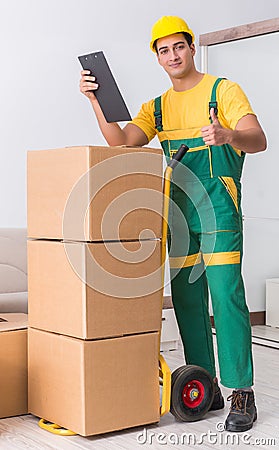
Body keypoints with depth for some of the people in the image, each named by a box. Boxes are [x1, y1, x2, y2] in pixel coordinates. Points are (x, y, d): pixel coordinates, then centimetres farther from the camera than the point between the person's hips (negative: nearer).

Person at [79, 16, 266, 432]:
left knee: (226, 296, -12)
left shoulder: (222, 90, 1)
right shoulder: (156, 108, 17)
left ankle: (242, 394, -6)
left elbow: (258, 139, -12)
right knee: (187, 301, 6)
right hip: (178, 211, 6)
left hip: (218, 209, -6)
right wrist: (96, 101, -11)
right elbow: (121, 143, 2)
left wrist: (228, 135, -34)